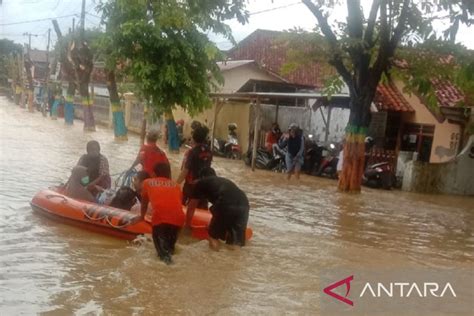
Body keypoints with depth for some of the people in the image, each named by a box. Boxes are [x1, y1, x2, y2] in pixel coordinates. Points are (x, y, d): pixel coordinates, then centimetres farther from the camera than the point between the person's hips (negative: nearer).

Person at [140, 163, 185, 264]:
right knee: (172, 236, 28)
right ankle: (170, 250, 0)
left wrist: (142, 216, 51)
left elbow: (144, 203, 36)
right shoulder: (175, 184, 26)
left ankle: (164, 255, -10)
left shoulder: (147, 182, 23)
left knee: (157, 236, 18)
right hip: (178, 217, 3)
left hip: (160, 217, -3)